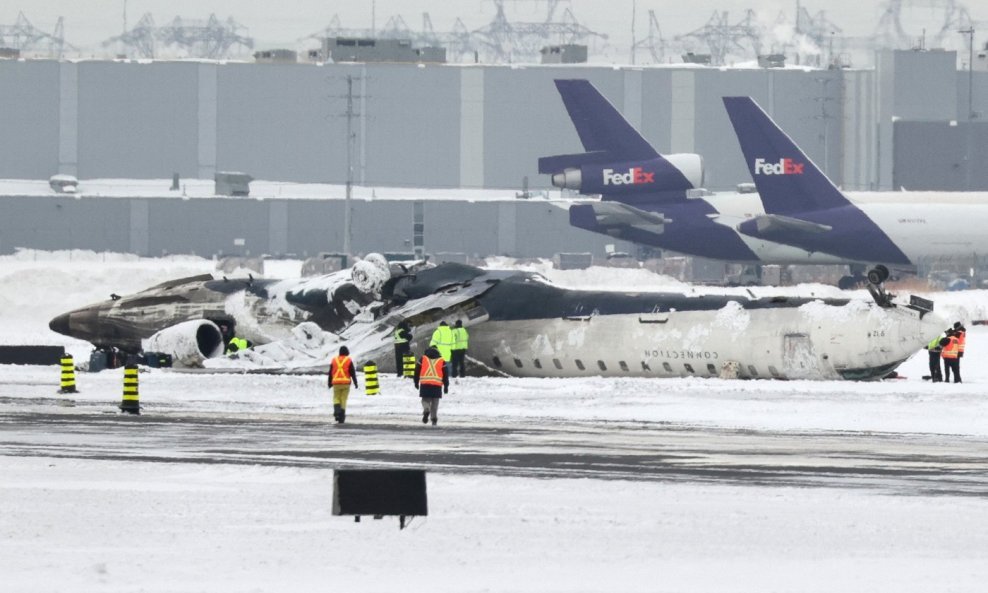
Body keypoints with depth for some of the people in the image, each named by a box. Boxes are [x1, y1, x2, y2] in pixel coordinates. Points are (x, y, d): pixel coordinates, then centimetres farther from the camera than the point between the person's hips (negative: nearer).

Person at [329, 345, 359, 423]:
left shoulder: (334, 360, 8)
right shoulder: (349, 361, 1)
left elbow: (330, 373, 10)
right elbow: (353, 373, -2)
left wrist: (330, 384, 18)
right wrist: (355, 383, 3)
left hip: (336, 383, 1)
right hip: (346, 382, -1)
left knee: (336, 399, 12)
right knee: (343, 400, 5)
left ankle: (337, 411, -16)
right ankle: (341, 418, 2)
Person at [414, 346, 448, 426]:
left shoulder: (423, 359, 8)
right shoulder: (441, 361, 9)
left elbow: (417, 371, 11)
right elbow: (445, 375, 9)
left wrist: (416, 382, 22)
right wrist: (446, 386, 16)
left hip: (425, 384, -1)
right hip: (437, 385, 1)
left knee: (425, 400, 8)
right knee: (435, 403, 10)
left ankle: (426, 410, -22)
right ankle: (434, 418, 5)